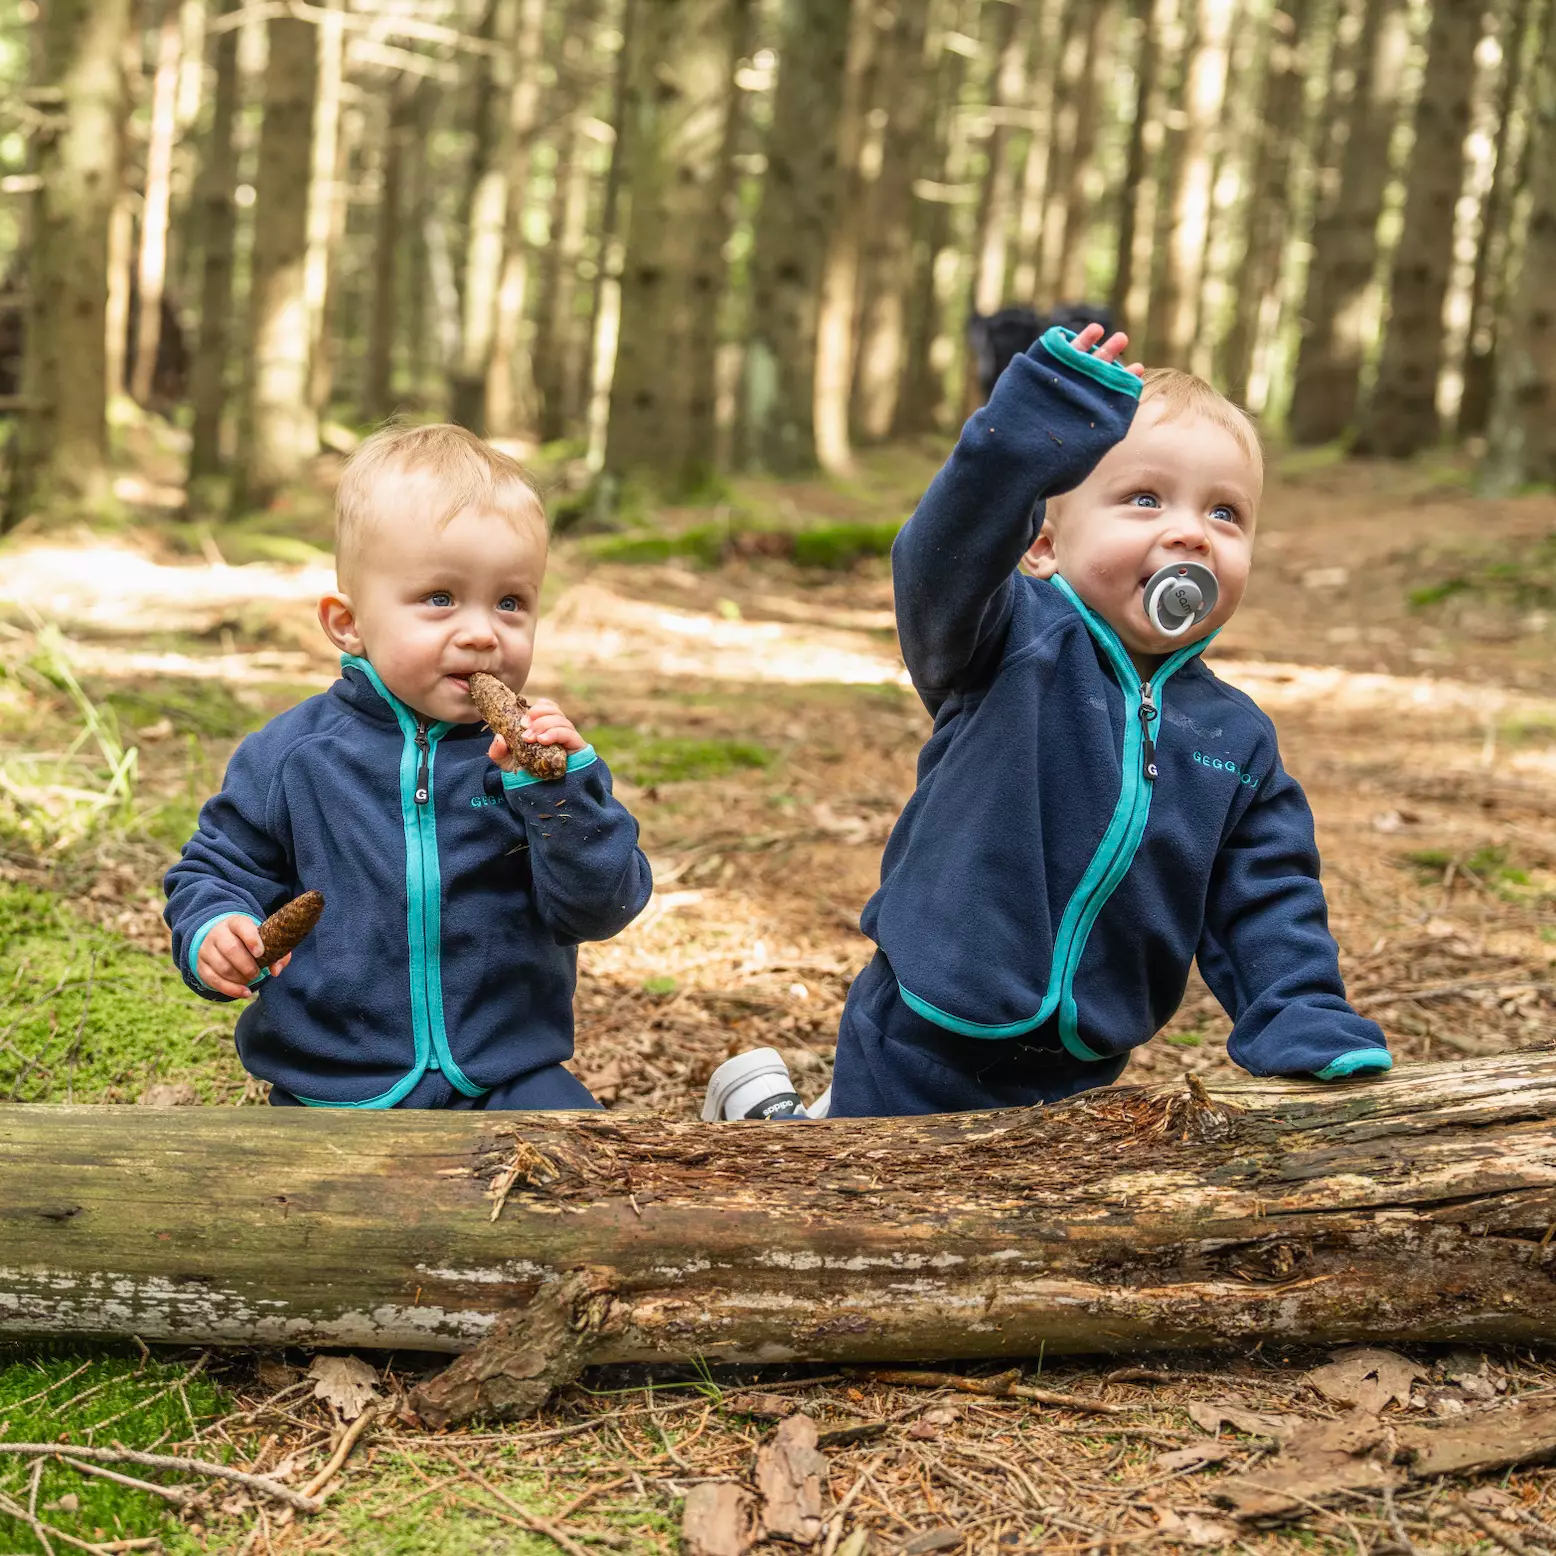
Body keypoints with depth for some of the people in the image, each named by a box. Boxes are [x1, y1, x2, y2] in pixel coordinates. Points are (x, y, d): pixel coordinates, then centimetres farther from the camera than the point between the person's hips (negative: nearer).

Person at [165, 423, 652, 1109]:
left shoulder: (542, 749, -3)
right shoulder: (291, 756, -3)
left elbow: (599, 909, -9)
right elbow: (219, 867, 9)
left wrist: (562, 787, -23)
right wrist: (212, 933, -14)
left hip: (510, 1076, -1)